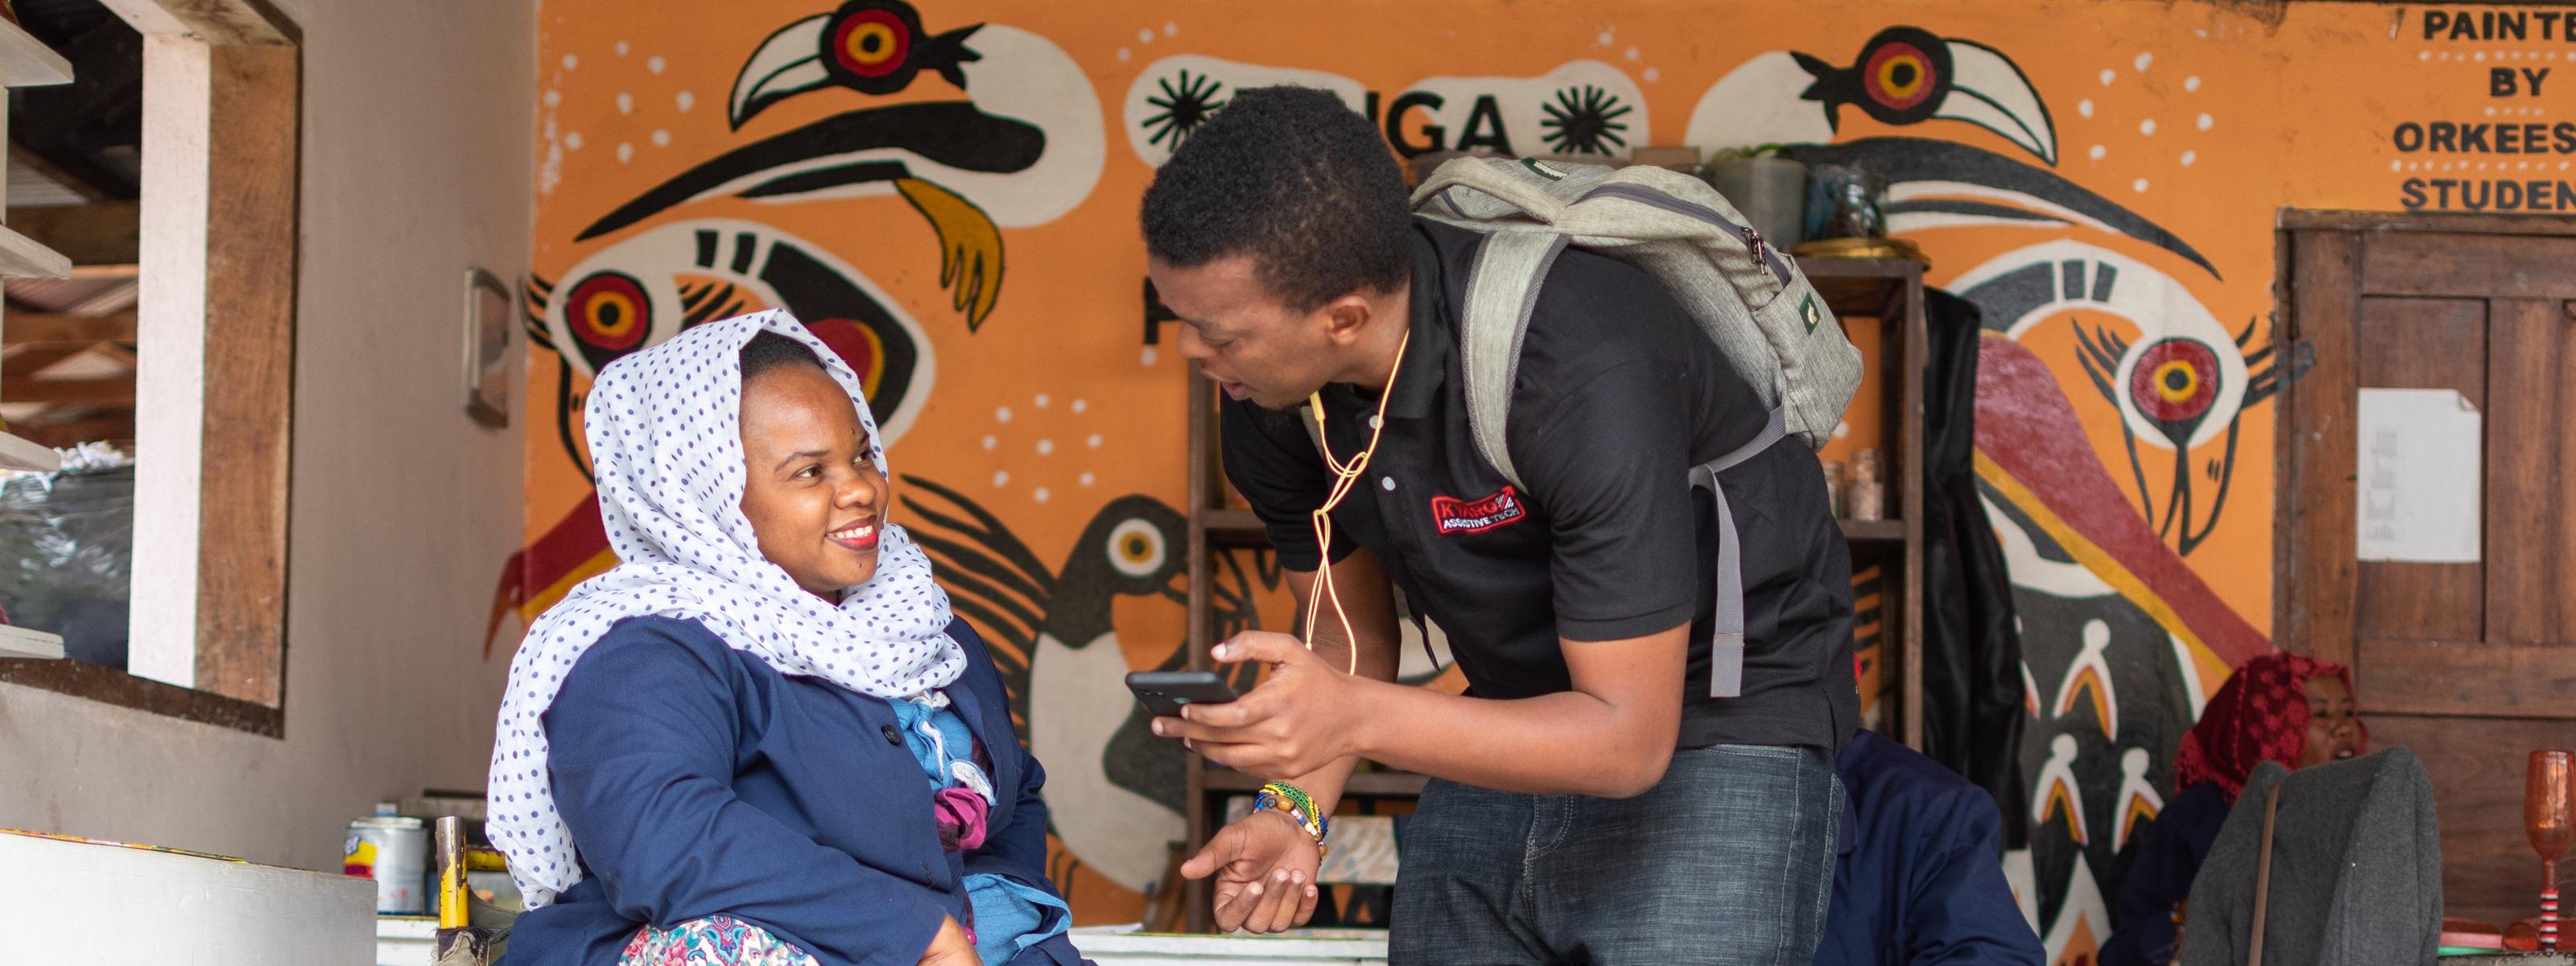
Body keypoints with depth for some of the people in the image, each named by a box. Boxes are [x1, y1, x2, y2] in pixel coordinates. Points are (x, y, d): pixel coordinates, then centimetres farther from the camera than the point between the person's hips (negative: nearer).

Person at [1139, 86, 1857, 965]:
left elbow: (1628, 738, -29)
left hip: (1716, 729, -6)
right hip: (1516, 728, 6)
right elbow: (1349, 629, 5)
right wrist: (1295, 807, -14)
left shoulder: (1579, 373, -32)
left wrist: (1355, 717, -39)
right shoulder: (1271, 401, -11)